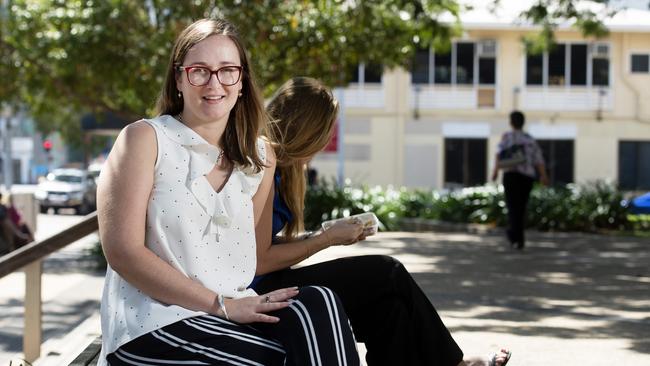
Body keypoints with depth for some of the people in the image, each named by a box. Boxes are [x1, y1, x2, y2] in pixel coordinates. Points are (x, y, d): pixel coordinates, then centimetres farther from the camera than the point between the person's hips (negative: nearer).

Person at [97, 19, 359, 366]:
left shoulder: (261, 158, 14)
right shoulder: (145, 138, -3)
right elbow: (122, 251, -12)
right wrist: (222, 304, -15)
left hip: (235, 315, 6)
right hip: (153, 325, -5)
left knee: (317, 303, -26)